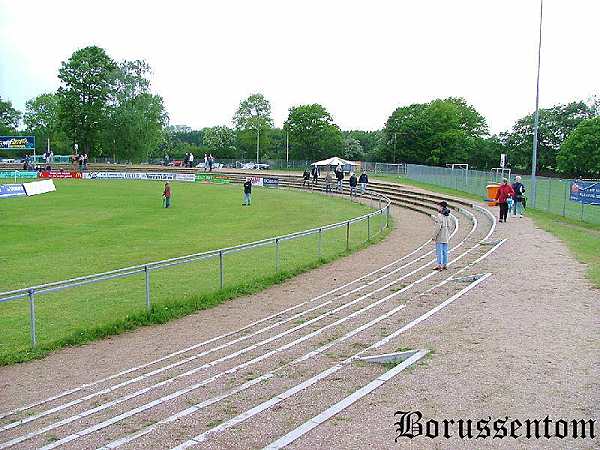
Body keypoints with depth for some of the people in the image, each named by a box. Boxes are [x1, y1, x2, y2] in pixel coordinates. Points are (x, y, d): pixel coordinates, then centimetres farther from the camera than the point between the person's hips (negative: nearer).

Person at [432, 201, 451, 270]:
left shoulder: (439, 216, -17)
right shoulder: (447, 216, 8)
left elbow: (438, 227, -20)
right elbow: (448, 226, 14)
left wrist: (434, 236, -15)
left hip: (440, 237, -8)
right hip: (446, 237, 8)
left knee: (439, 251, -3)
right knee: (445, 251, 11)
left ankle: (439, 265, -1)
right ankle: (445, 265, 16)